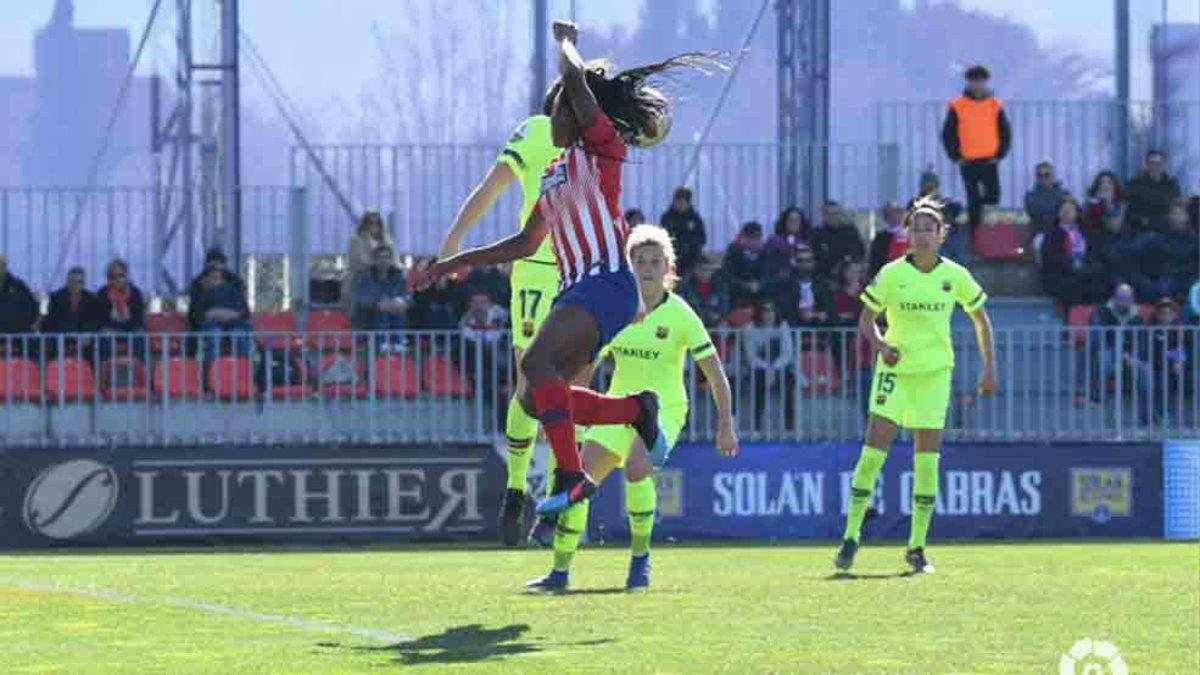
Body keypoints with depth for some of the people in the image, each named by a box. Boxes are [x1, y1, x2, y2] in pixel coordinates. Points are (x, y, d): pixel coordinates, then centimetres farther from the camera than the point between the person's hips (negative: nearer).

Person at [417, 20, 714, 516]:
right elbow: (525, 243, 32)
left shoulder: (601, 148, -1)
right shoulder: (555, 173, 23)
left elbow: (575, 78, -15)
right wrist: (455, 263, 30)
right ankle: (637, 409, 14)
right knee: (535, 400, 2)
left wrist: (564, 40, 5)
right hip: (574, 290, 10)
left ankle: (571, 474, -33)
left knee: (536, 362, -30)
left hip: (606, 285, -10)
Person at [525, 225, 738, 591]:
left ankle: (640, 557, -14)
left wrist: (725, 425, -12)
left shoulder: (679, 314, -10)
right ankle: (560, 570, 2)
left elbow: (715, 373, -8)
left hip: (663, 408, -5)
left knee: (636, 467, -32)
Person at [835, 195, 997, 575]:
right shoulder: (891, 274, -6)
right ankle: (851, 537, -4)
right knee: (874, 450, -11)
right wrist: (880, 345, -19)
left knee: (927, 459, -1)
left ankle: (917, 546, 9)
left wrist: (989, 368, 5)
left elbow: (980, 319, 11)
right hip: (895, 369, -1)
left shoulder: (955, 276, -1)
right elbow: (866, 319, 1)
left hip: (935, 372, 1)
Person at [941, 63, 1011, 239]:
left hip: (989, 161, 1)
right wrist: (956, 157, -4)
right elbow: (948, 134, 3)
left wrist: (1000, 154, 1)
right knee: (973, 202, 1)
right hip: (968, 162, -1)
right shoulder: (957, 106, 0)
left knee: (993, 197, -5)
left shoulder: (995, 105, 5)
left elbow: (1005, 132, 10)